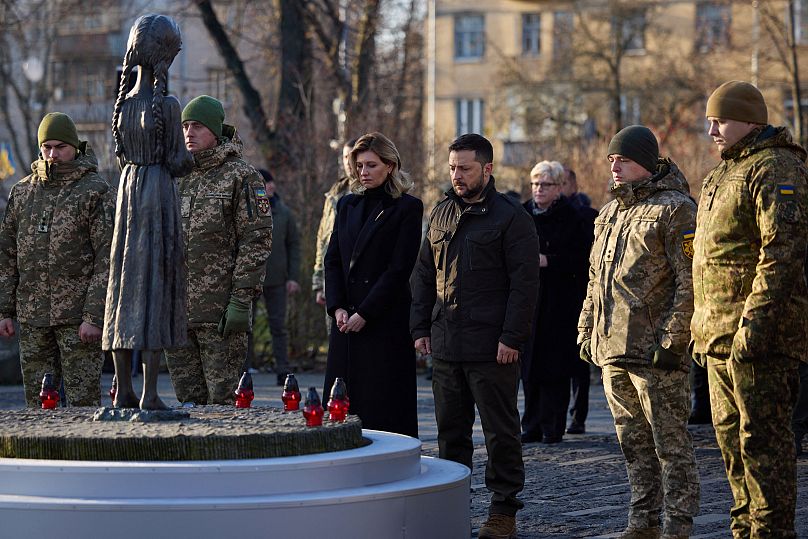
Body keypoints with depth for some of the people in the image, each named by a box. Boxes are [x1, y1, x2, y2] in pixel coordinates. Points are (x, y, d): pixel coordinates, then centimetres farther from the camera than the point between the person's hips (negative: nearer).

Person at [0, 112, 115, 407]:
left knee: (83, 399, -4)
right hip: (31, 318, 5)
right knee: (37, 402, 8)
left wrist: (94, 317, -15)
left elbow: (108, 259, -8)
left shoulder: (97, 192, -3)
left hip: (78, 316, -5)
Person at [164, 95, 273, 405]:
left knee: (223, 397, -4)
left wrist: (242, 298, -15)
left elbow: (257, 240, -9)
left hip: (220, 309, -6)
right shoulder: (180, 177, 15)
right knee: (187, 396, 9)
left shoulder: (241, 177, -3)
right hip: (177, 310, 6)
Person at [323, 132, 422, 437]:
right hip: (346, 320, 5)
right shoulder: (347, 205, 15)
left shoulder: (407, 208, -3)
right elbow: (332, 259, 12)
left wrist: (364, 314, -13)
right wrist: (337, 307, -3)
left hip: (386, 320, -5)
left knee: (384, 409, -5)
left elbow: (399, 268, -9)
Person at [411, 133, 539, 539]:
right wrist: (420, 328, 9)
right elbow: (423, 274, 18)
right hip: (445, 346, 6)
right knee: (450, 430, 12)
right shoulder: (442, 214, 14)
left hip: (493, 349, -6)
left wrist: (511, 337, -15)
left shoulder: (510, 217, -5)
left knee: (500, 432, 0)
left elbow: (525, 281, -9)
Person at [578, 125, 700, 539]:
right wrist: (586, 332, 19)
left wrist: (671, 341, -18)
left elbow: (689, 282, -14)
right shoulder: (609, 213, 18)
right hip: (613, 350, 8)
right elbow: (595, 281, 26)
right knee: (634, 443, 13)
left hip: (654, 351, -8)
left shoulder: (674, 209, -8)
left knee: (670, 442, -3)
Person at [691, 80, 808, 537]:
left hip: (760, 333, -10)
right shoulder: (723, 176, 21)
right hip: (720, 337, 10)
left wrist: (755, 322, -26)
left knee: (762, 438, -8)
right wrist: (702, 329, 22)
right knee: (732, 436, 15)